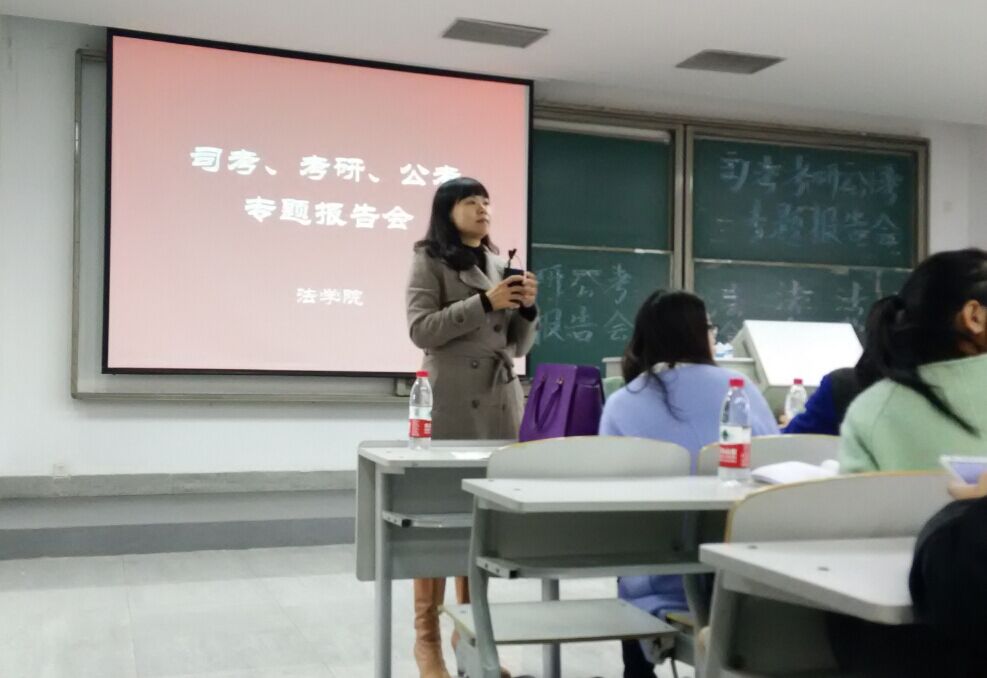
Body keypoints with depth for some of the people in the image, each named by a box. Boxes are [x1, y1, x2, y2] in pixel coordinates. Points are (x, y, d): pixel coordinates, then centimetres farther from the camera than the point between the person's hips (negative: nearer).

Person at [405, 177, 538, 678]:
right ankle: (427, 636, 1)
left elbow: (518, 346, 18)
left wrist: (526, 308, -1)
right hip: (449, 404, -5)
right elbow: (422, 329, -10)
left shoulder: (500, 264, 18)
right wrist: (485, 302, -15)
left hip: (500, 403, 6)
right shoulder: (430, 262, 3)